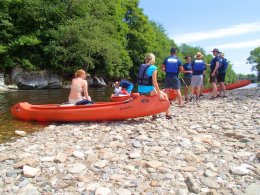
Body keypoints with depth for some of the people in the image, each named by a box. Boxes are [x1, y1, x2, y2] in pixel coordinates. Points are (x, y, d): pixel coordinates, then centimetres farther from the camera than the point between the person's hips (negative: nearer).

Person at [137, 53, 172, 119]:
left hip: (140, 91, 7)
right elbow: (154, 83, -14)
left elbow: (141, 80, 13)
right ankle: (168, 115, 15)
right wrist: (159, 94, -8)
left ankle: (154, 114, 36)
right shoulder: (153, 68, -9)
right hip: (148, 91, -7)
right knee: (165, 95, 15)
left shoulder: (141, 66, 11)